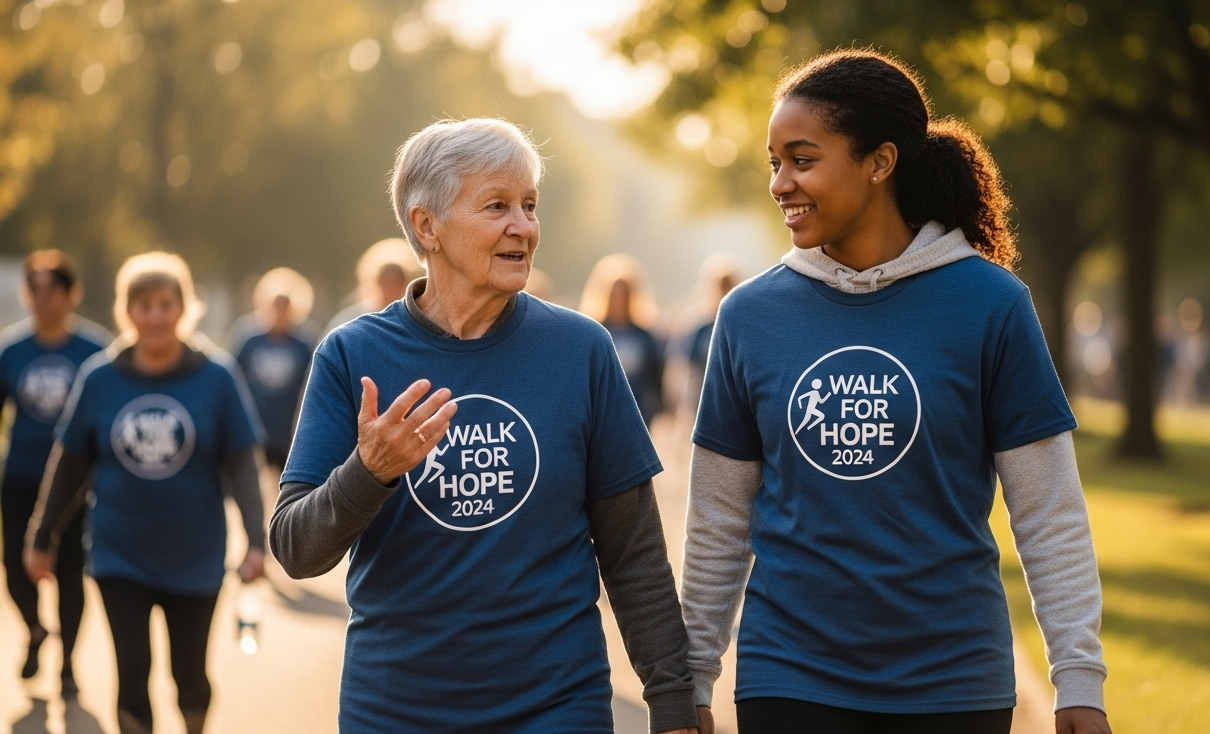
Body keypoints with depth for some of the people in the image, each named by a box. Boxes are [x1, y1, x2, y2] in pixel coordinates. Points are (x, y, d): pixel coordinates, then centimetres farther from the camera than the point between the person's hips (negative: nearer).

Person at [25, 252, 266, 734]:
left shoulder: (217, 378, -10)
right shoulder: (98, 379, -6)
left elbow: (242, 466, -8)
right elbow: (69, 465, 3)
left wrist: (255, 540, -17)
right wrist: (41, 539, 9)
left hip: (195, 560, 0)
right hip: (119, 558, 0)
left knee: (190, 676, 12)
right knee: (131, 676, -2)